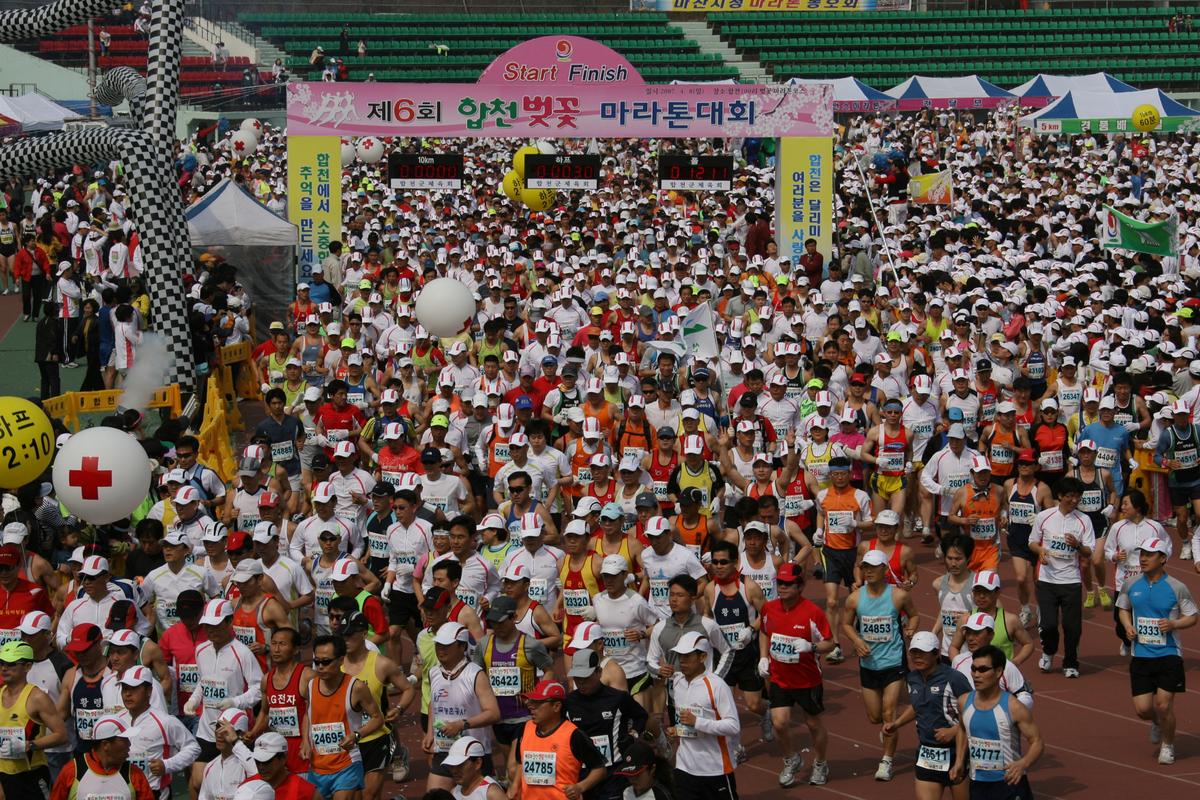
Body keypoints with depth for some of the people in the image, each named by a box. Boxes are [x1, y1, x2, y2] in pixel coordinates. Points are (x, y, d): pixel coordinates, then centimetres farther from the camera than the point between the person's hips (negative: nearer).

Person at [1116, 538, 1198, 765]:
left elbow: (1192, 617, 1)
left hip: (1169, 655, -3)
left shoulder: (1177, 588, -8)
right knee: (1142, 708, 0)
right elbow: (1123, 608, 19)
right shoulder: (1132, 586, 2)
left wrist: (1174, 624, -18)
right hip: (1141, 655, 3)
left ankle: (1167, 745, 20)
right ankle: (1157, 722, 38)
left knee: (1163, 704, -7)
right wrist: (1128, 626, -1)